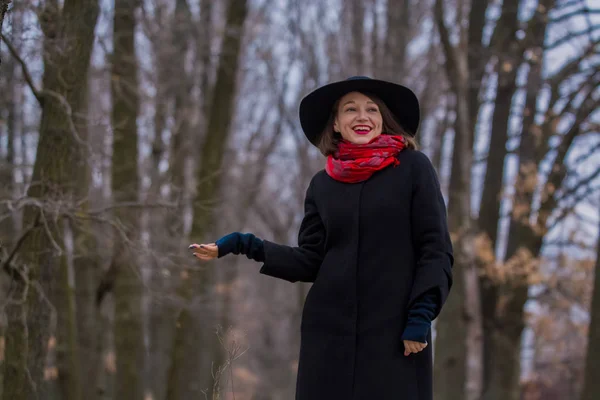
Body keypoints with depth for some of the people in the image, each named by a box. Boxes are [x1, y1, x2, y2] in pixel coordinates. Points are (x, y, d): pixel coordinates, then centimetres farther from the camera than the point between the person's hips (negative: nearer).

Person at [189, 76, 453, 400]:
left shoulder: (413, 168, 1)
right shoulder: (322, 184, 11)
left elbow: (435, 250, -2)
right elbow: (310, 261, 8)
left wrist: (421, 315, -11)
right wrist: (246, 245, -3)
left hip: (394, 332, -3)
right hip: (330, 332, 3)